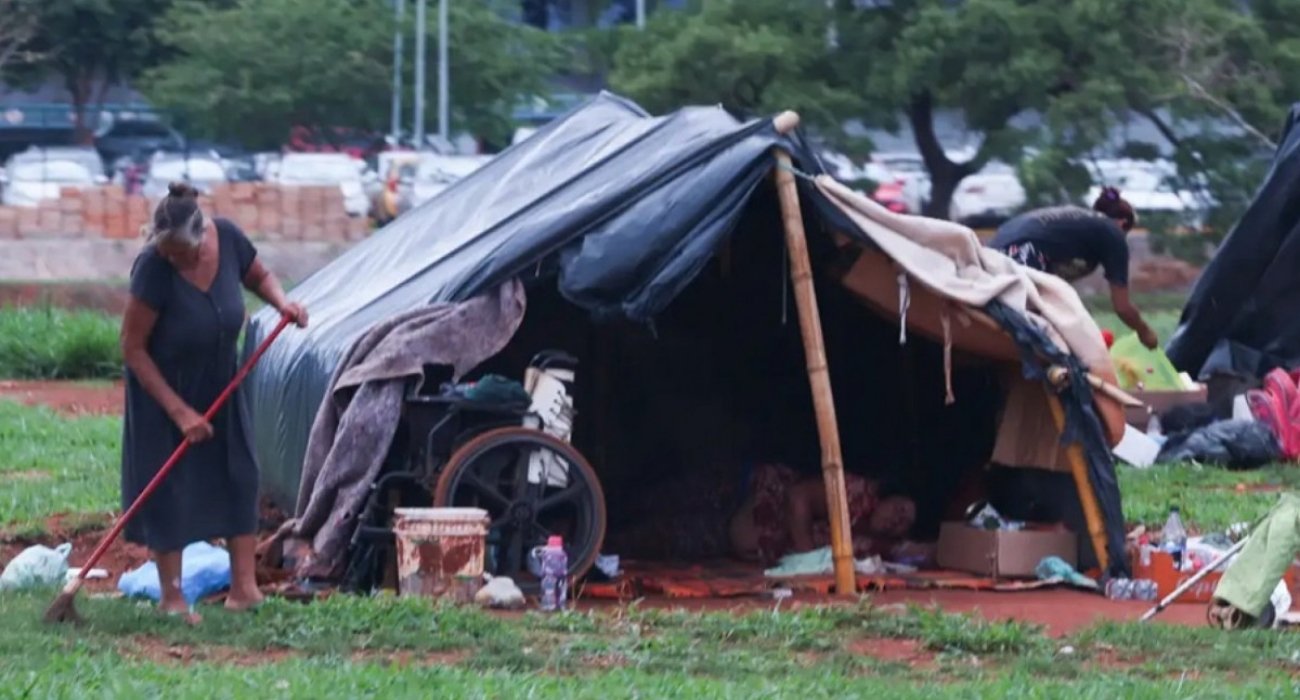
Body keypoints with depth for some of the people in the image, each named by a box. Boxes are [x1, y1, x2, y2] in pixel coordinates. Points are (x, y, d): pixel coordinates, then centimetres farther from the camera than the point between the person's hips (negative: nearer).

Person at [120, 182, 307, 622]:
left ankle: (243, 586, 7)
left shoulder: (228, 240, -18)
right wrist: (179, 411, -22)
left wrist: (281, 302, -17)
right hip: (163, 387, -5)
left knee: (237, 474, 2)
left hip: (218, 383, 5)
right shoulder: (153, 271, -31)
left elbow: (258, 277, 6)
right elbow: (133, 350, -23)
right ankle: (172, 597, 7)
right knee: (167, 486, -2)